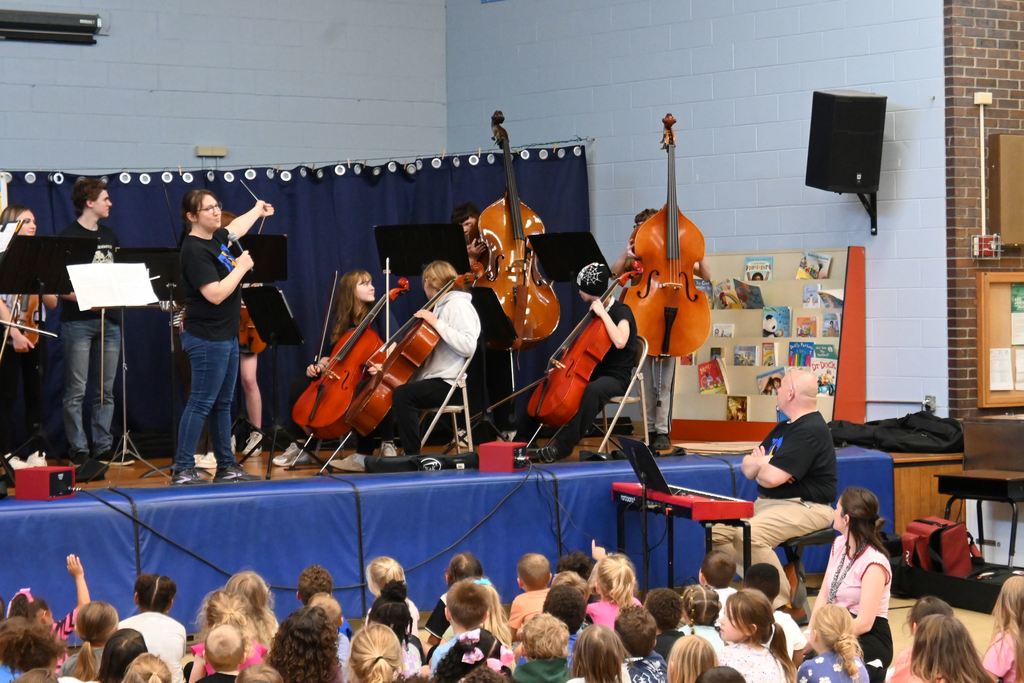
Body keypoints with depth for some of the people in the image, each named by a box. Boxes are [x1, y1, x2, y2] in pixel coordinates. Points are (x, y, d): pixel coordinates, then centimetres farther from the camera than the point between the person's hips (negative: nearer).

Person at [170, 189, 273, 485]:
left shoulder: (214, 240, 9)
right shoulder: (194, 251, -19)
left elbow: (236, 228, 33)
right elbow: (215, 294, -26)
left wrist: (258, 210, 49)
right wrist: (241, 268, -15)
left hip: (226, 336, 10)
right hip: (207, 339, -10)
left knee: (223, 403, 14)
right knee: (201, 404, -8)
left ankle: (226, 467, 20)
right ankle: (183, 470, -6)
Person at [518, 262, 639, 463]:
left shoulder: (621, 311, -11)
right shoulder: (593, 311, 13)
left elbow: (620, 341, -31)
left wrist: (602, 314, -24)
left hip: (615, 378, -9)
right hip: (591, 374, 9)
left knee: (593, 390, -43)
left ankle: (561, 446, -44)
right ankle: (521, 441, 2)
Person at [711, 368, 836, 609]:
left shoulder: (810, 431, -15)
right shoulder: (785, 427, 19)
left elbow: (771, 478, -22)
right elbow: (747, 467, 18)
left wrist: (759, 464, 3)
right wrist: (762, 464, -7)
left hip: (806, 507, -10)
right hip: (768, 503, 10)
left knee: (749, 533, -32)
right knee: (718, 529, -6)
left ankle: (783, 605, -23)